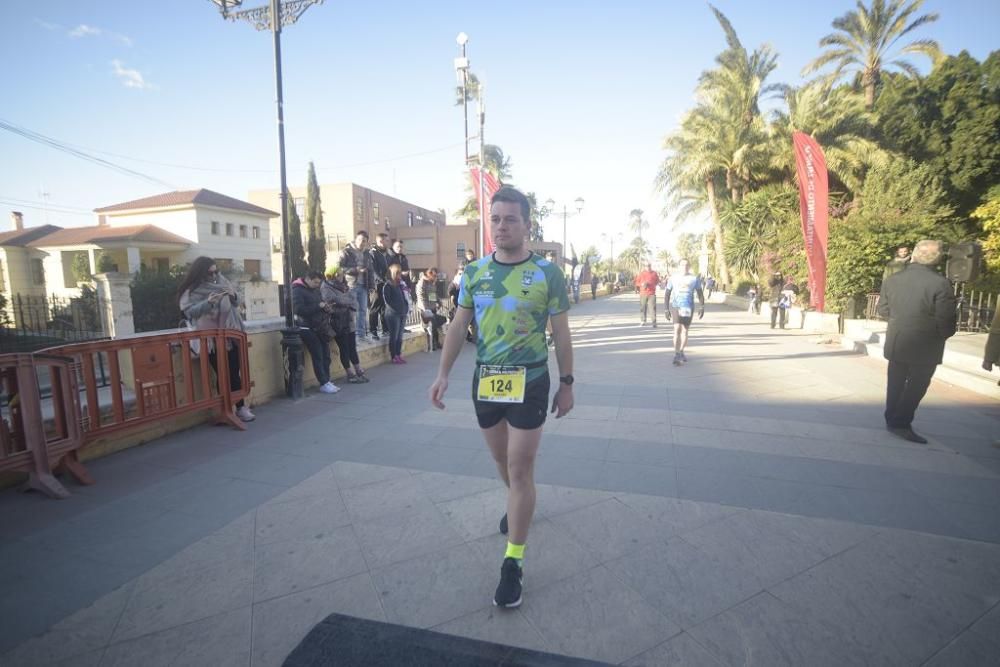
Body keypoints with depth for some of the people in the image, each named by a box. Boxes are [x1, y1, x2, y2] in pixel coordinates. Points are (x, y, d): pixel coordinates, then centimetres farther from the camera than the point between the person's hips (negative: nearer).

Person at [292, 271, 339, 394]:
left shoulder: (315, 290, 14)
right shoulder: (298, 290, -9)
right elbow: (298, 309, -21)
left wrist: (327, 308, 3)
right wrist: (318, 306, -20)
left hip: (320, 327, 8)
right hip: (307, 328, -7)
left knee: (326, 355, 6)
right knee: (318, 356, -7)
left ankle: (327, 381, 15)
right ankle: (324, 384, 0)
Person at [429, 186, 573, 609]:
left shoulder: (547, 273, -7)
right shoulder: (474, 272, 2)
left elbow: (561, 332, -1)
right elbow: (458, 326, 5)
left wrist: (566, 383, 0)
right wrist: (443, 374, -3)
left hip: (529, 382, -4)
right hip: (485, 381, 4)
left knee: (520, 469, 0)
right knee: (502, 460, 20)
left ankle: (513, 563, 13)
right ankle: (518, 505, 51)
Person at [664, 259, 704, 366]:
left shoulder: (695, 278, 4)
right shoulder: (673, 278, 2)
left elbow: (700, 294, 7)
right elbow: (667, 295, 7)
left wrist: (701, 307, -5)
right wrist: (667, 309, 2)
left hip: (688, 307, 2)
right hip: (675, 306, -2)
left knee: (685, 330, 10)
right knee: (677, 328, -16)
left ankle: (681, 352, 28)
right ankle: (676, 355, -17)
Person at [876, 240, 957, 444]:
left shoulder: (892, 279, -3)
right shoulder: (940, 283, -17)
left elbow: (883, 310, 5)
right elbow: (946, 322, -16)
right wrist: (943, 335, 4)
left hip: (896, 343, 5)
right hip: (925, 347, -4)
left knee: (896, 383, 16)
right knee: (917, 385, 8)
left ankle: (891, 420, 26)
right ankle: (902, 423, 9)